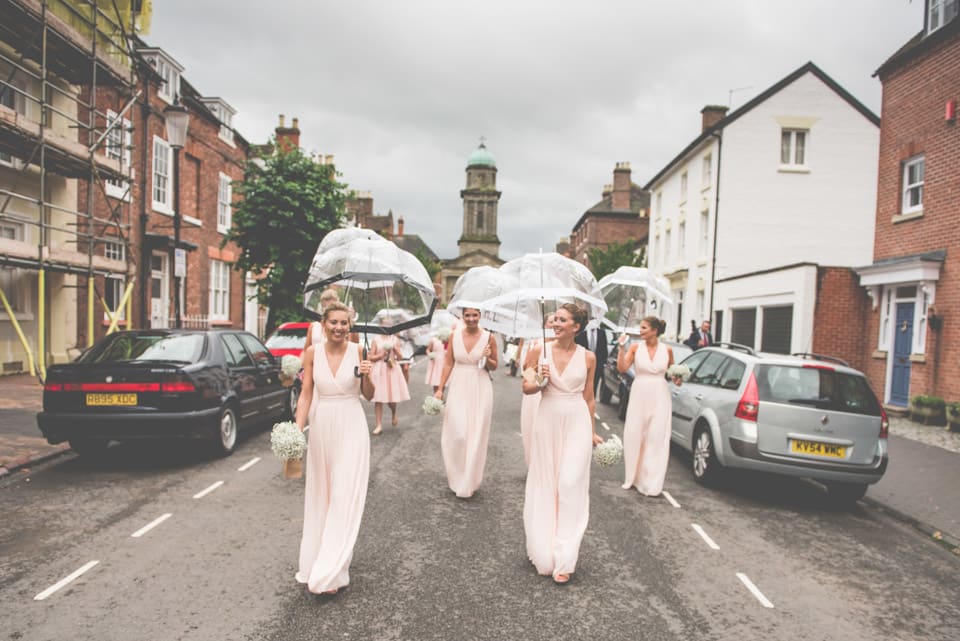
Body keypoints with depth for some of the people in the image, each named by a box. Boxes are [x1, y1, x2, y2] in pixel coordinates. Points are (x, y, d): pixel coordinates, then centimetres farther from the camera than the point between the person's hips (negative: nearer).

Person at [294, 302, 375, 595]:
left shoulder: (357, 351, -4)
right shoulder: (312, 352, -1)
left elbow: (369, 396, 3)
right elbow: (306, 395, 2)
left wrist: (366, 376, -16)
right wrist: (297, 428, -8)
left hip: (351, 428, -2)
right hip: (321, 427, 3)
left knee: (344, 497, -3)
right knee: (320, 495, 15)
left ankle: (331, 572, 5)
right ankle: (320, 559, 34)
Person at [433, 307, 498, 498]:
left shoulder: (488, 337, -3)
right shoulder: (454, 335, 1)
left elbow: (494, 367, 6)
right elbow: (448, 364, 5)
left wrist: (488, 358, -15)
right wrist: (440, 388, 0)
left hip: (480, 389, -1)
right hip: (458, 388, 1)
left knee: (476, 434, 4)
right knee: (457, 433, -3)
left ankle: (469, 482, 21)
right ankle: (458, 478, 21)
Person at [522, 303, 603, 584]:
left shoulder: (588, 357, -1)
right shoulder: (540, 351, -3)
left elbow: (588, 397, 9)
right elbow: (526, 388, 4)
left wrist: (592, 432, 14)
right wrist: (539, 381, -17)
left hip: (577, 423, 0)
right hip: (548, 421, 1)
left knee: (570, 485, -5)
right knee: (545, 484, 8)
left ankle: (564, 559, 4)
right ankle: (544, 548, 26)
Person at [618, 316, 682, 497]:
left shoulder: (667, 350, 1)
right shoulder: (635, 347, -2)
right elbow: (621, 368, -11)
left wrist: (677, 379, -4)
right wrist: (622, 347, -19)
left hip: (659, 396, 0)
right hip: (639, 395, 0)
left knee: (657, 438, 0)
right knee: (634, 436, 3)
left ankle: (652, 482, 11)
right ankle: (633, 477, 21)